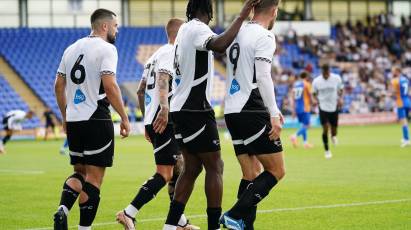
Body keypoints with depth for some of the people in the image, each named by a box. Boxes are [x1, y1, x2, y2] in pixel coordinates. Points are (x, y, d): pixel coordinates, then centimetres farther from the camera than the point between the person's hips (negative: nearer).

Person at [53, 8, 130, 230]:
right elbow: (109, 86, -18)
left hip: (73, 121, 7)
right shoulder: (106, 48, -8)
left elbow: (59, 86, 16)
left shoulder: (72, 48, 14)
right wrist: (124, 118, -11)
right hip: (96, 120, -7)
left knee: (80, 172, 17)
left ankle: (62, 209, -6)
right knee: (94, 177, 0)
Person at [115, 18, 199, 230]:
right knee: (164, 174, -11)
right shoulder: (172, 53, -7)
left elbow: (140, 91, 24)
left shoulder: (155, 55, 22)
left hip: (152, 121, 10)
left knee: (178, 170, 15)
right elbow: (163, 79, -25)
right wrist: (164, 107, -38)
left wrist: (148, 121, 29)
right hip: (164, 122, -10)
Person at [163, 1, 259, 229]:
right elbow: (220, 45, -34)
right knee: (215, 167, -3)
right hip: (195, 110, -9)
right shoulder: (197, 28, -14)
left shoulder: (186, 29, 16)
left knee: (192, 168, 12)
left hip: (182, 109, 9)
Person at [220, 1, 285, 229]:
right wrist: (273, 114, -18)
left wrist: (271, 108, 27)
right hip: (252, 112, -9)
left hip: (232, 112, 9)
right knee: (277, 171, -1)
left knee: (251, 174, 13)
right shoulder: (264, 36, -9)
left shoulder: (238, 33, 17)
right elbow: (263, 77, -19)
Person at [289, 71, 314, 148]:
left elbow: (292, 98, 11)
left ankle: (305, 142, 16)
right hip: (305, 107, -6)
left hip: (297, 107, 6)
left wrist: (293, 110, 15)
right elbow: (310, 96, -4)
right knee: (306, 125, -5)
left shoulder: (295, 84, 12)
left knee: (303, 125, 17)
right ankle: (295, 136, -26)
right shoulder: (306, 84, -4)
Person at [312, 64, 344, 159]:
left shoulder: (336, 78, -7)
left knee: (334, 128, 6)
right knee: (325, 128, -11)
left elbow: (340, 89, 10)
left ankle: (333, 136, 46)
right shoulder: (316, 81, -7)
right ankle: (327, 150, 4)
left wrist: (340, 98, -6)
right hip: (323, 107, -1)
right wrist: (315, 99, -12)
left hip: (334, 107, 1)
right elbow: (314, 93, 8)